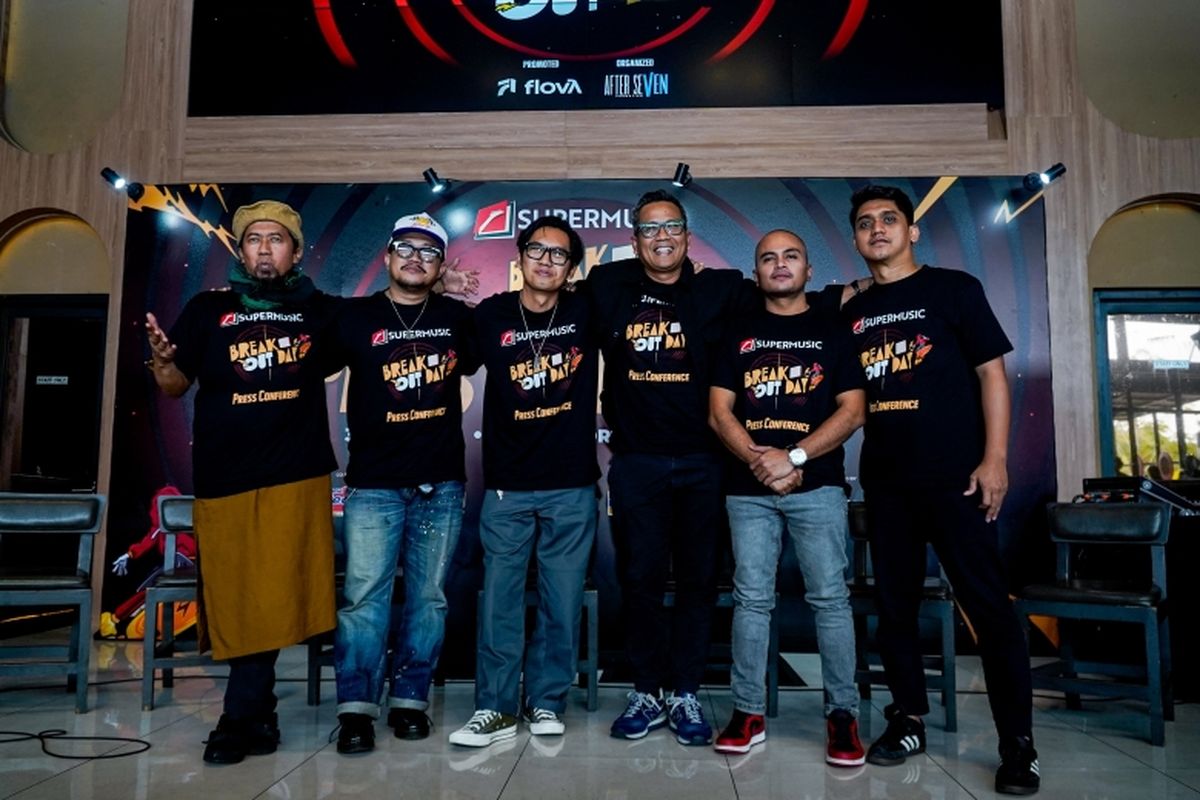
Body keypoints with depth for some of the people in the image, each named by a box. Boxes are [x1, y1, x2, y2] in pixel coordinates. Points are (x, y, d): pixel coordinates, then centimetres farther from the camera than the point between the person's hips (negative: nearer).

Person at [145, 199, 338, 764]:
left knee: (270, 600, -3)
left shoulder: (321, 310, 7)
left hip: (295, 477, -1)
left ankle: (239, 719, 11)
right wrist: (161, 359, -11)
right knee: (235, 604, 5)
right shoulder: (207, 310, 8)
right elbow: (175, 387, 10)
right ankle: (258, 717, 21)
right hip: (224, 477, 1)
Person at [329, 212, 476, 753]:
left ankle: (409, 699, 19)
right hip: (373, 484, -1)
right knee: (363, 595, -4)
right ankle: (356, 708, 6)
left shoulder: (457, 317, 8)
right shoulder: (355, 316, 4)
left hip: (441, 485, 2)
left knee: (428, 597, 7)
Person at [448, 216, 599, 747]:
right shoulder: (491, 316, 1)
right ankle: (494, 708, 17)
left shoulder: (586, 313, 1)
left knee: (562, 600, 7)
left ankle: (546, 701, 22)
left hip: (572, 486, 0)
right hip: (507, 486, 0)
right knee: (500, 599, 4)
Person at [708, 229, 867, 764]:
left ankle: (843, 714, 11)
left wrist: (793, 457, -12)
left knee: (829, 597, -1)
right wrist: (760, 461, -10)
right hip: (748, 487, 2)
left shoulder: (833, 330, 8)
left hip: (818, 484, -1)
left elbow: (853, 410, -1)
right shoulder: (739, 334, 12)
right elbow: (719, 412, 5)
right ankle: (748, 713, 13)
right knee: (751, 599, 5)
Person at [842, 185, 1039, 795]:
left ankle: (1018, 744, 9)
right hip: (884, 480, 4)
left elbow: (991, 372, -2)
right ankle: (908, 720, 23)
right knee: (894, 603, 9)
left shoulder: (954, 288, 2)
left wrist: (994, 459, -10)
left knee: (987, 604, -2)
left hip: (955, 474, -4)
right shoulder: (852, 312, 13)